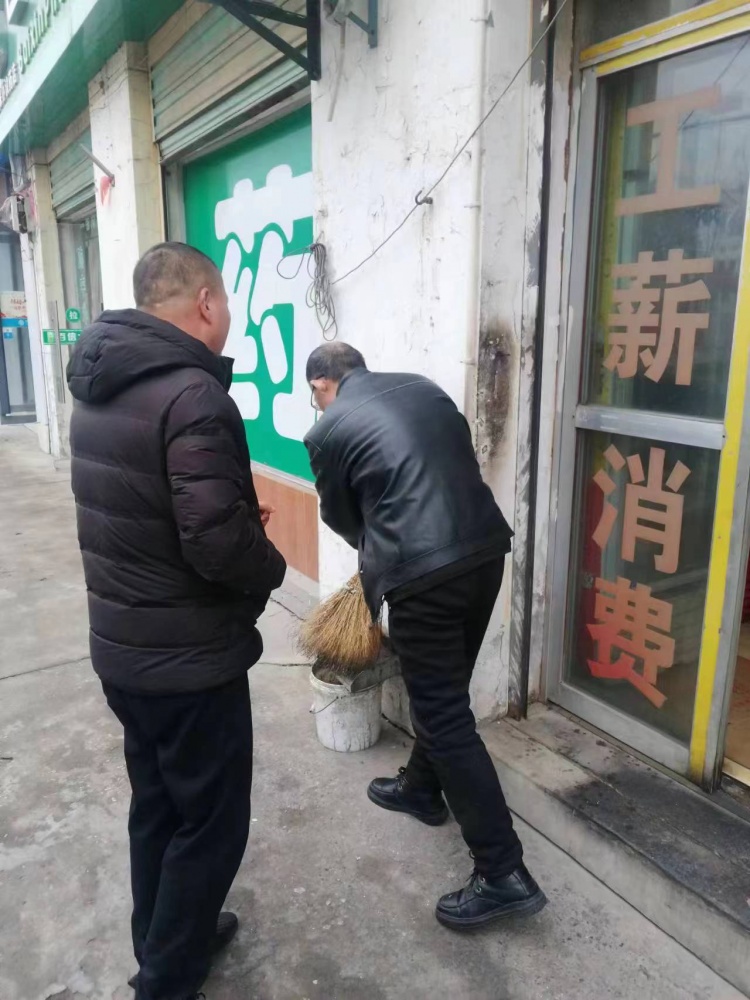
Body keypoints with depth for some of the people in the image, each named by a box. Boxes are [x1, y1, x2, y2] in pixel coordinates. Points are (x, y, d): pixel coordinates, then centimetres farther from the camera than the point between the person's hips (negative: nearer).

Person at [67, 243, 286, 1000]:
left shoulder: (98, 385, 7)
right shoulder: (192, 395, -24)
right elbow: (217, 545, -28)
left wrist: (239, 518, 9)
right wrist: (270, 566, -7)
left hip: (120, 646, 9)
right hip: (189, 658, -9)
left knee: (157, 804, 24)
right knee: (209, 821, 11)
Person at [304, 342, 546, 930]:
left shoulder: (328, 431, 2)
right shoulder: (424, 388, 17)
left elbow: (341, 517, 15)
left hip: (422, 572, -7)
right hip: (486, 548, 7)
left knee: (446, 715, 3)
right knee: (443, 689, 24)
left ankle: (504, 874, 9)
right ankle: (422, 788, 45)